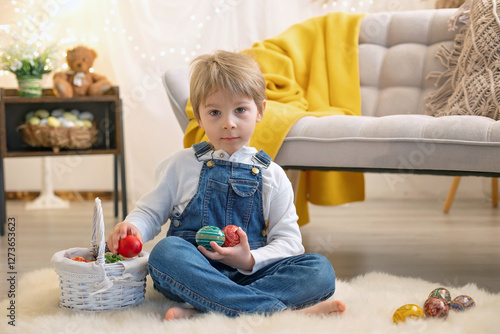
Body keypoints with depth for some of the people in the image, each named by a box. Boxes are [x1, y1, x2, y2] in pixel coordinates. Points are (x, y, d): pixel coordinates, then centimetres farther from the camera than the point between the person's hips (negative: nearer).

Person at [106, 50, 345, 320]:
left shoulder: (272, 176, 10)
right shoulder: (181, 165, 11)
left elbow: (288, 240, 6)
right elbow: (151, 211, 14)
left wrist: (250, 260, -14)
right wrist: (132, 228, -11)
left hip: (248, 275, 1)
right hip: (192, 272, -1)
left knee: (320, 270, -23)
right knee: (165, 251, -34)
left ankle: (197, 310, -34)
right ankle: (283, 311, -38)